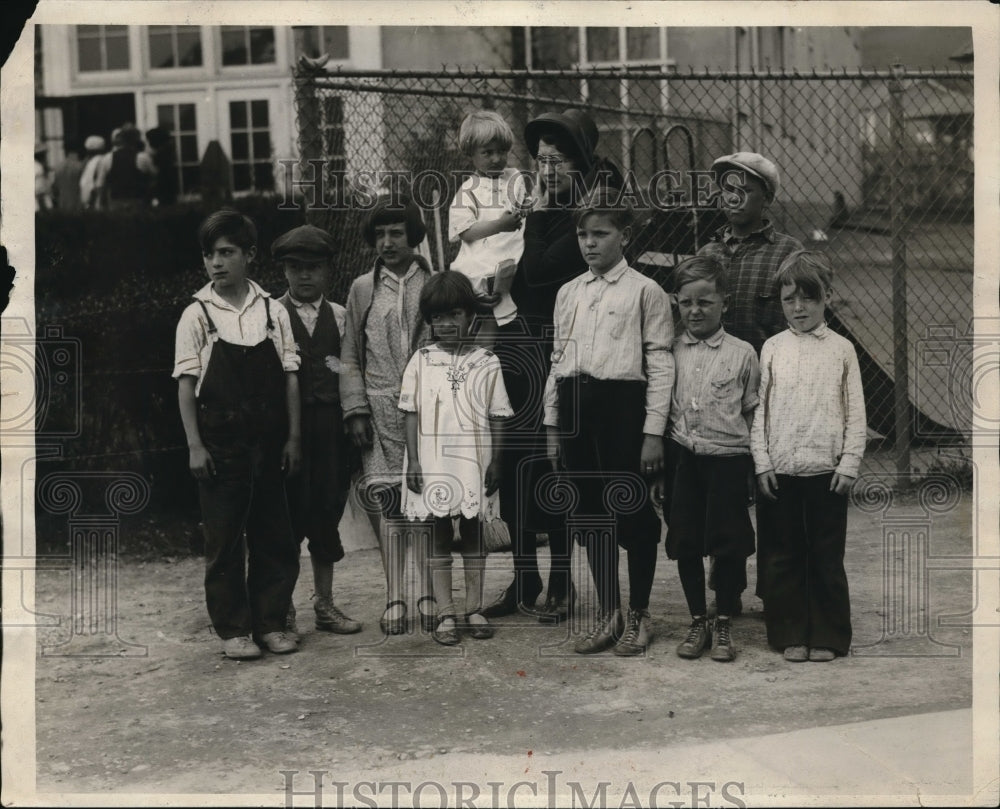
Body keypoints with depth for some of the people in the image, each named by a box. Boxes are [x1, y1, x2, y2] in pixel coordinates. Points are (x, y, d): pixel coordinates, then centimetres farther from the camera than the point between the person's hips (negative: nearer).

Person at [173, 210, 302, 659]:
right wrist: (194, 445, -7)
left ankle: (270, 622, 19)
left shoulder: (273, 312, 4)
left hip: (267, 439, 2)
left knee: (274, 535, 6)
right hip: (219, 442, -2)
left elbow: (290, 378, 5)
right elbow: (186, 384, -2)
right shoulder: (197, 316, -1)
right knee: (224, 538, 3)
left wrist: (293, 437, 2)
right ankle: (233, 629, 13)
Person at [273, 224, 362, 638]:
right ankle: (282, 609, 10)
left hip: (330, 423, 3)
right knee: (287, 513, -1)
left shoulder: (339, 316, 10)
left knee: (327, 512, 9)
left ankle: (325, 604, 21)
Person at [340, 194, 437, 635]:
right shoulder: (362, 289, 9)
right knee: (385, 501, -2)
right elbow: (350, 357, 10)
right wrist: (355, 411, 0)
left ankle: (428, 594, 10)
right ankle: (394, 598, 6)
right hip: (380, 412, 1)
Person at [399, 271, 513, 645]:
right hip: (433, 461, 0)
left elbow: (497, 417, 3)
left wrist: (495, 461, -2)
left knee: (472, 532, 9)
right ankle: (445, 614, 8)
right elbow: (412, 414, 2)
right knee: (440, 534, 4)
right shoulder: (421, 361, 2)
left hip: (473, 461, 0)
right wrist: (413, 461, -3)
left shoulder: (486, 362, 2)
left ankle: (474, 609, 17)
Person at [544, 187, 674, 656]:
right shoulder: (568, 293, 14)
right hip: (574, 406, 5)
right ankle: (607, 614, 23)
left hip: (623, 404, -5)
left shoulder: (645, 292, -3)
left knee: (633, 513, 2)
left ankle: (638, 616, 18)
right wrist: (552, 426, 14)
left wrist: (653, 432, -11)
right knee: (591, 512, 11)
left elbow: (660, 363, -6)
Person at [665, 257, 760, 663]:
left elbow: (753, 413, 2)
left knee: (728, 545, 4)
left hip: (728, 458, -2)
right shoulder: (671, 352, 4)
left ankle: (723, 625, 19)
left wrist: (755, 463, -1)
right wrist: (659, 454, 4)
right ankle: (697, 622, 22)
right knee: (685, 544, 7)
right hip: (683, 458, 2)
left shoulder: (742, 354, -1)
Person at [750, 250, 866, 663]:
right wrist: (762, 462, -1)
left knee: (826, 558, 6)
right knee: (784, 556, 7)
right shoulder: (772, 349, 6)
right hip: (779, 471, 1)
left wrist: (848, 463, -5)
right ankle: (790, 634, 17)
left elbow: (855, 413, 3)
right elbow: (759, 409, 6)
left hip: (826, 471, -1)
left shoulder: (841, 349, 4)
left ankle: (827, 637, 16)